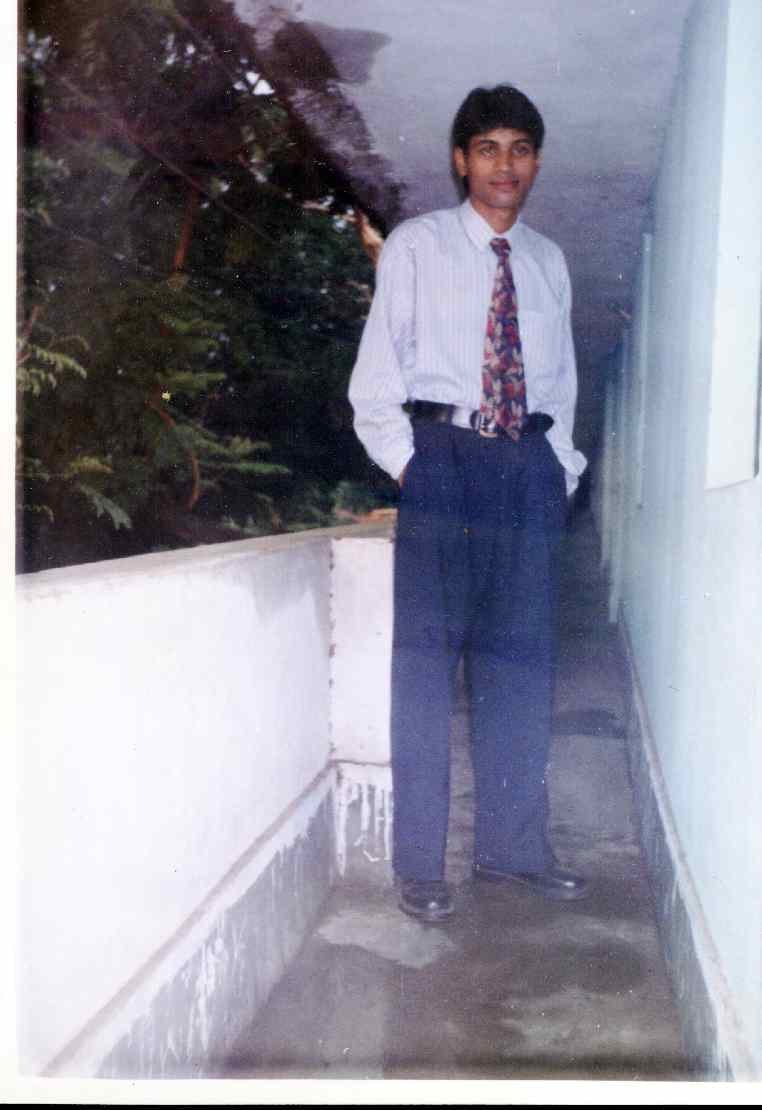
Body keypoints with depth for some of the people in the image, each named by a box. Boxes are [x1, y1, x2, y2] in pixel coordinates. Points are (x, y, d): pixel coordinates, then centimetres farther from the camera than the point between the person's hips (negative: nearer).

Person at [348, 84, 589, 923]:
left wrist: (560, 463, 8)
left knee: (519, 659, 7)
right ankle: (418, 863, 6)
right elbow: (376, 371, 0)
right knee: (426, 654, -4)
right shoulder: (416, 245, 3)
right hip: (443, 454, -4)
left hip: (531, 464, 5)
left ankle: (512, 846, 20)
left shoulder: (548, 262, 16)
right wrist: (404, 462, -8)